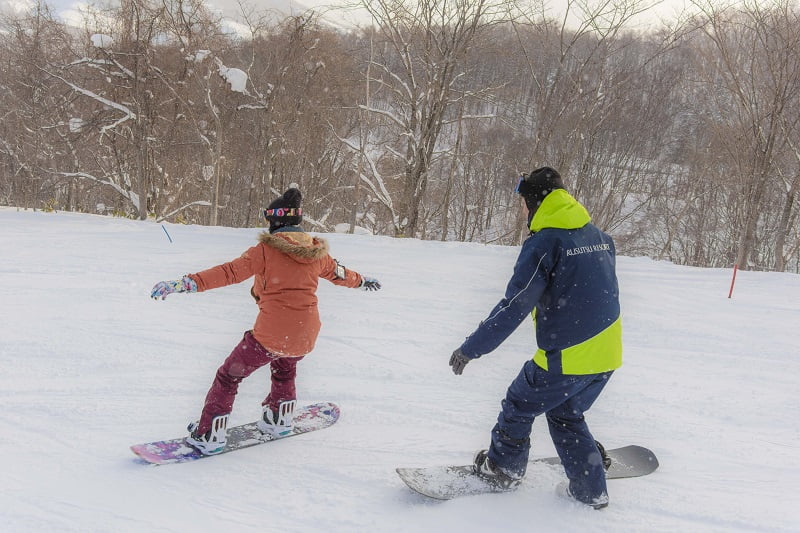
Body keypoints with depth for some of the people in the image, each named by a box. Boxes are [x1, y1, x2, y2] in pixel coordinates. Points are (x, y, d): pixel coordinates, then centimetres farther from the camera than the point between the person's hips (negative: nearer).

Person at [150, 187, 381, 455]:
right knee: (284, 368, 37)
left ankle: (209, 435, 14)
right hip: (306, 337, 5)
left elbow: (230, 272, -18)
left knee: (229, 376, 12)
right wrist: (362, 280, 45)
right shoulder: (316, 251, 6)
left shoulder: (266, 249, -10)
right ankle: (279, 420, 45)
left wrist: (187, 283, -20)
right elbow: (338, 272, 24)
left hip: (270, 335, -5)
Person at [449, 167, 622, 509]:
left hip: (566, 358, -7)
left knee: (520, 404, 16)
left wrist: (470, 349, -13)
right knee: (566, 414, 25)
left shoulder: (544, 242, -16)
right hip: (607, 354, 7)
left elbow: (514, 307, -19)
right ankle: (590, 490, 26)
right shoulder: (598, 235, 8)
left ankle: (503, 468, 34)